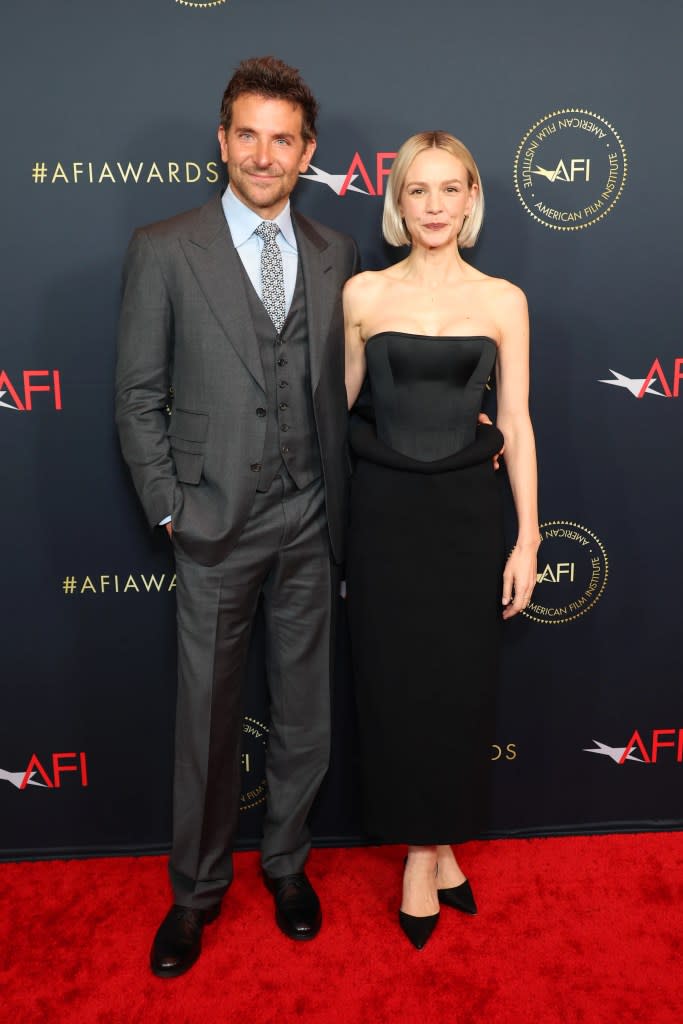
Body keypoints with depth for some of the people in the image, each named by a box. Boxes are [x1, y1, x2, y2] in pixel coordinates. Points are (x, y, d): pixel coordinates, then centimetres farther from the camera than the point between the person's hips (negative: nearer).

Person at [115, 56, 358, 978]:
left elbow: (343, 385, 10)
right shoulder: (163, 250, -2)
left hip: (309, 522, 3)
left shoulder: (336, 255, 7)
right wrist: (168, 509, -6)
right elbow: (138, 396, -2)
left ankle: (286, 860, 39)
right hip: (216, 524, -2)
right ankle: (197, 889, 33)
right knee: (207, 718, 10)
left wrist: (339, 502, 4)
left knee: (305, 710, 15)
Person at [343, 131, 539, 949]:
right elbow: (342, 400, 10)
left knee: (459, 683, 7)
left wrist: (528, 538, -3)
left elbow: (516, 424, 1)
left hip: (467, 510, 0)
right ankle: (428, 850, 27)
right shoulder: (363, 293, 2)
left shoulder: (502, 301, 2)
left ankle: (435, 845, 29)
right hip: (384, 509, 0)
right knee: (394, 683, 6)